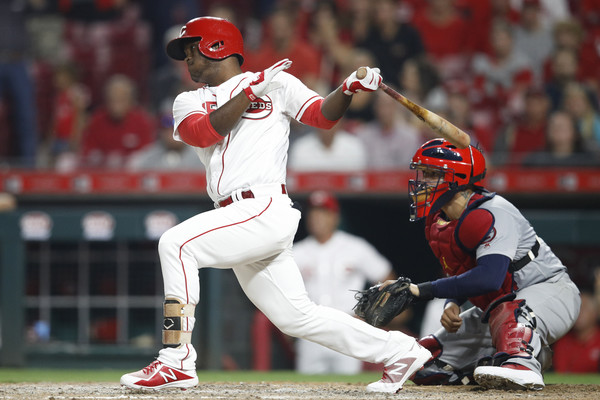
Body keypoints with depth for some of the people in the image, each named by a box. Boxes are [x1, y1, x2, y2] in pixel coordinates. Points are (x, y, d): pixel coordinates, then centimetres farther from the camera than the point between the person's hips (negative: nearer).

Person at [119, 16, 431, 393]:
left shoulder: (276, 83, 9)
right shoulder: (189, 102, 20)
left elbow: (323, 115, 2)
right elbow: (203, 133, -1)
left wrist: (348, 90, -17)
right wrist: (251, 92, -8)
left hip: (267, 208, -7)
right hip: (238, 219, 7)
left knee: (177, 244, -24)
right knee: (296, 316, 8)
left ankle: (176, 361, -28)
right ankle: (399, 352, 20)